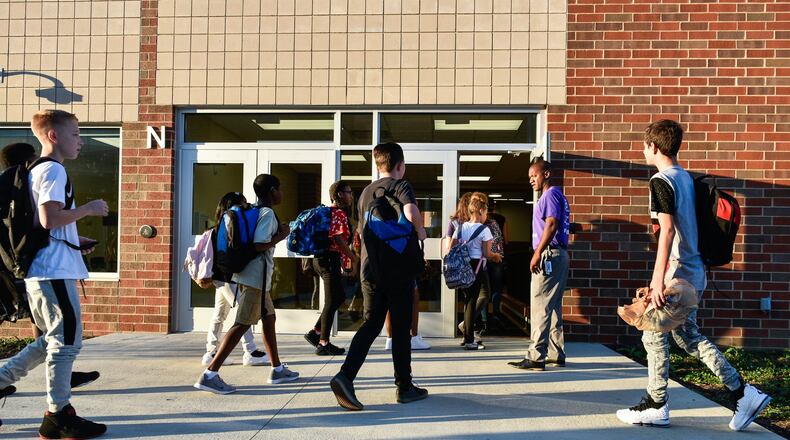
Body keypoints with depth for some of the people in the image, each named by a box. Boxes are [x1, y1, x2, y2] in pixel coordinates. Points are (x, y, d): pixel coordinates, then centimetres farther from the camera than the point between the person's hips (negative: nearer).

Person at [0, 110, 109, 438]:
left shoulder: (35, 171, 20)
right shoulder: (53, 170, -11)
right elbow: (50, 219, -22)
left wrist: (76, 241, 19)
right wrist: (88, 208, -10)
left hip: (38, 270, 10)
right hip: (55, 270, -10)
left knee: (52, 339, 20)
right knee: (67, 340, -3)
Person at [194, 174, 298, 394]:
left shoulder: (254, 211, 16)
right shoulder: (268, 213, -12)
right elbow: (258, 245, -22)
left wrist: (277, 232, 16)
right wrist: (280, 236, -8)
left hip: (253, 275, 10)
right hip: (256, 276, -10)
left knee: (269, 317, 19)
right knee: (243, 324, -11)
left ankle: (277, 369, 29)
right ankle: (210, 374, -15)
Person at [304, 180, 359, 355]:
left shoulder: (329, 212, 18)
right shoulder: (339, 213, -13)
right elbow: (339, 239, -22)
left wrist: (343, 260, 20)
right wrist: (352, 257, -12)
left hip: (323, 258, 10)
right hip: (330, 260, -10)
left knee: (340, 297, 17)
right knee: (332, 301, -3)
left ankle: (315, 332, 17)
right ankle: (324, 344, 3)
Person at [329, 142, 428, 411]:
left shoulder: (366, 192, 16)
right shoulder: (401, 185, -6)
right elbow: (411, 212, -27)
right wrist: (420, 231, -8)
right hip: (397, 269, -5)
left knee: (371, 324, 6)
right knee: (401, 328, 5)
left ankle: (345, 376, -12)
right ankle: (404, 387, 14)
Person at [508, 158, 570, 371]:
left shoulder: (551, 194, -9)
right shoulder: (555, 195, 22)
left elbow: (551, 225, -20)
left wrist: (538, 253, -21)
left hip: (549, 256, -11)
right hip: (557, 256, 11)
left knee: (540, 307, -11)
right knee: (553, 307, 12)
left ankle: (536, 357, -11)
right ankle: (556, 354, 17)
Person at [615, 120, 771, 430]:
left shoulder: (661, 181, -14)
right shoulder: (686, 178, 13)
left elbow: (667, 231, -22)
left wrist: (658, 279, -23)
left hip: (676, 272, -9)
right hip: (695, 271, 9)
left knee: (654, 336, 3)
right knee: (688, 336, 16)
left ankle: (656, 407, 13)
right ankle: (744, 394, 15)